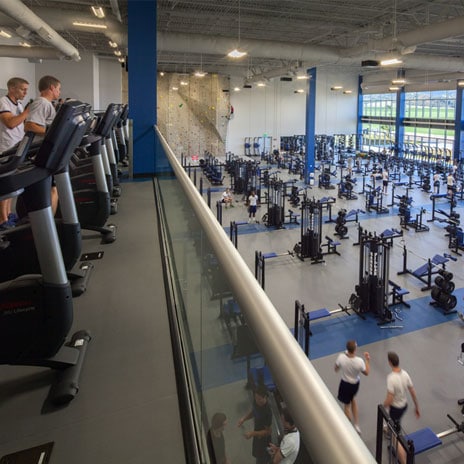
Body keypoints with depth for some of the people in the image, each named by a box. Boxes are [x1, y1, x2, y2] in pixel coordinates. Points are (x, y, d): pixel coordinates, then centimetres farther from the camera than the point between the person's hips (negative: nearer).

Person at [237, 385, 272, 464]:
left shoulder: (267, 411, -37)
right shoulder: (256, 402, -16)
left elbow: (268, 431, -26)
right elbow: (253, 412, 6)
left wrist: (253, 433, -31)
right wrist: (244, 418, -10)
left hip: (263, 438, -7)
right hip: (257, 434, 7)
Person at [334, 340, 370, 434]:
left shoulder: (341, 357, -27)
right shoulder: (359, 361, -28)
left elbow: (336, 369, -7)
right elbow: (366, 373, -9)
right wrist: (367, 360, 1)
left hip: (345, 384, -1)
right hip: (355, 384, 1)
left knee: (347, 405, 20)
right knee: (352, 399, 32)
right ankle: (356, 425, 36)